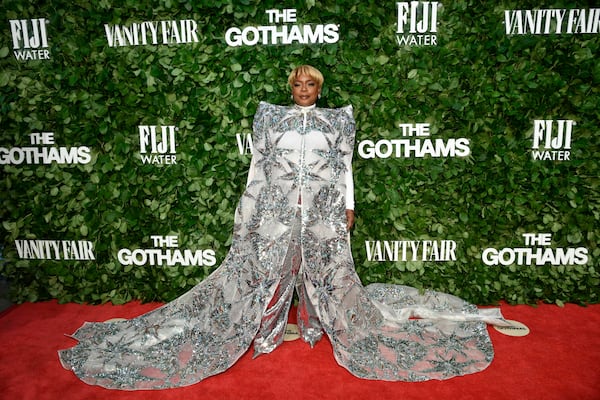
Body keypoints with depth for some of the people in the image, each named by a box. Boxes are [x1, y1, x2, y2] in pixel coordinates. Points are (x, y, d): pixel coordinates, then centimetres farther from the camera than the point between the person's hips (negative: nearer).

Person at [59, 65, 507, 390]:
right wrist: (249, 210, 4)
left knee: (325, 270, 7)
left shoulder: (336, 120, 9)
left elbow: (345, 168, 9)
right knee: (265, 266, 2)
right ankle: (265, 332, 20)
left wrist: (349, 207, 4)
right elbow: (257, 165, 7)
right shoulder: (271, 118, 8)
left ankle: (316, 325, 29)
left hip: (323, 211, 0)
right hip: (277, 209, 0)